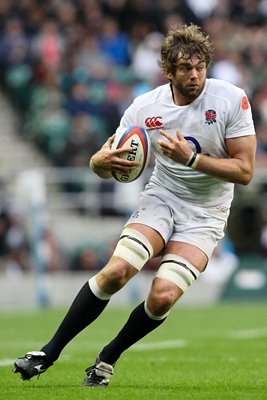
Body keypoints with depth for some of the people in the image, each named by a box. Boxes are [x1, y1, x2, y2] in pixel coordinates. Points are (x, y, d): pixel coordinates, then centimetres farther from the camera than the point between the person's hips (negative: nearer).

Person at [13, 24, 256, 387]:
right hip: (160, 198, 1)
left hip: (205, 215, -1)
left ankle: (107, 360, 5)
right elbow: (103, 167, 2)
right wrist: (102, 160, -23)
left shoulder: (232, 99, -14)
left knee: (163, 296, -21)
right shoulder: (146, 107, -8)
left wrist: (191, 158, -25)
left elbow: (245, 170, -13)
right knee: (116, 270, -23)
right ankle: (49, 353, -9)